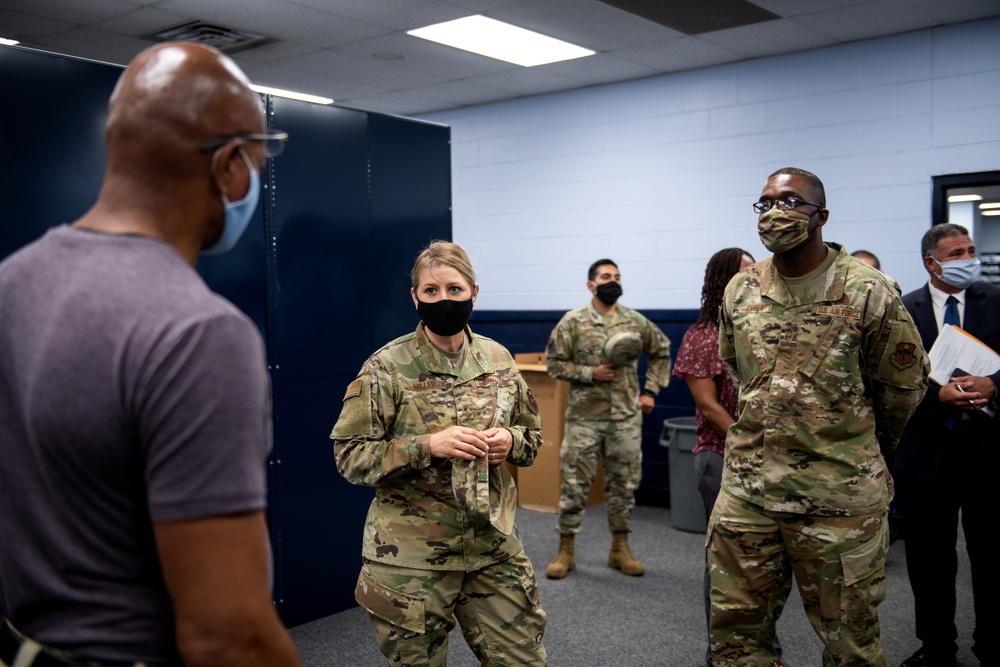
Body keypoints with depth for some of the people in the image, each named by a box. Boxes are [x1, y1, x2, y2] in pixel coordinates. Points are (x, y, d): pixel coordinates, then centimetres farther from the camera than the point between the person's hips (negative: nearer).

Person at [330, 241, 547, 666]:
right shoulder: (387, 367, -9)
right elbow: (350, 456, -11)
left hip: (494, 547, 4)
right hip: (411, 554, -3)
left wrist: (511, 441, -9)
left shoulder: (498, 359, 4)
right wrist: (427, 445, -23)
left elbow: (532, 433, 15)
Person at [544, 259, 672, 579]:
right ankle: (565, 552, 14)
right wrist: (590, 373, -15)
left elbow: (660, 351, 17)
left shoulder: (636, 322, 4)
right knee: (574, 484, 1)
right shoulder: (573, 322, -4)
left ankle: (620, 549, 24)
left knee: (624, 484, 10)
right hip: (584, 417, -3)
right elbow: (554, 362, -3)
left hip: (626, 417, 3)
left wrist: (651, 390, 9)